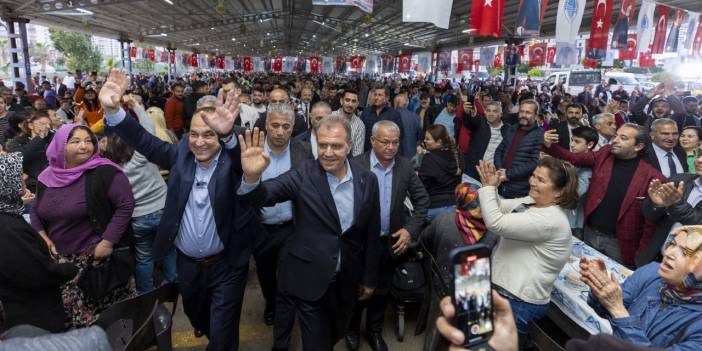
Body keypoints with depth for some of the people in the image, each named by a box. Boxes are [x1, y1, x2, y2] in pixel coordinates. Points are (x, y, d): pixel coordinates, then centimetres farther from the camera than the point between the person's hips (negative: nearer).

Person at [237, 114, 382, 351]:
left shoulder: (367, 180, -5)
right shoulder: (304, 174, -13)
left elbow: (371, 234, 2)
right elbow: (264, 195, -24)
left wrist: (369, 278, 7)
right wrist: (251, 176, -47)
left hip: (347, 281, 4)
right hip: (309, 279, -3)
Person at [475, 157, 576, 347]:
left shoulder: (549, 220, -25)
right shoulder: (531, 201, 5)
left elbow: (495, 223, -29)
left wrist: (488, 188, -18)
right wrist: (489, 187, -10)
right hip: (499, 286, 9)